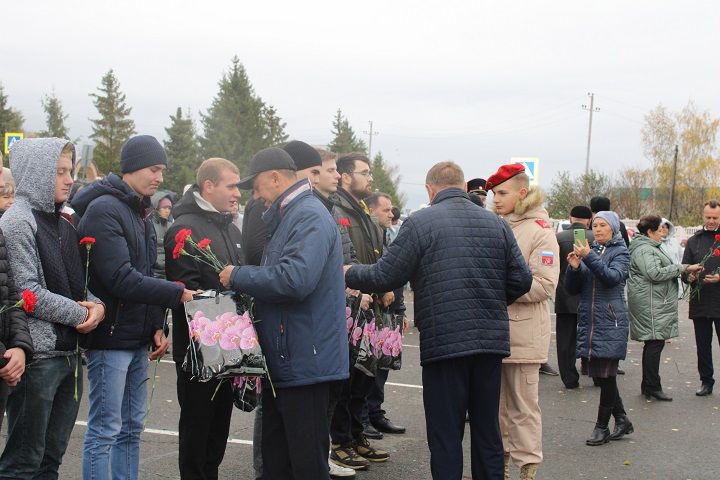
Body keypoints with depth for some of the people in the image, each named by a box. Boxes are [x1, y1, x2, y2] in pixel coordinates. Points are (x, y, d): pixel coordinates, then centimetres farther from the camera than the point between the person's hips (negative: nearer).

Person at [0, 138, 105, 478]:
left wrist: (97, 306, -2)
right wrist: (80, 314, -11)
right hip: (38, 355, -8)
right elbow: (27, 291, -17)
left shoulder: (64, 224, 14)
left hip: (69, 353, 8)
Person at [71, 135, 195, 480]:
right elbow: (120, 279, -21)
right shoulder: (104, 209, -14)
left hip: (138, 338, 9)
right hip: (110, 337, -9)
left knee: (131, 428, 14)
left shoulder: (141, 212, 14)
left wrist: (157, 325, 7)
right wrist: (177, 294, -17)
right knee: (104, 432, -2)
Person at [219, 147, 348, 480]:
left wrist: (237, 276, -17)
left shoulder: (309, 217, -16)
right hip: (283, 362, 10)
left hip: (304, 362, -10)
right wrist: (241, 280, 11)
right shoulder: (288, 217, 17)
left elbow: (294, 280, -30)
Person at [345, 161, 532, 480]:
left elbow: (385, 276, -7)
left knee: (445, 435, 4)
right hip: (491, 341, 4)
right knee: (487, 430, 15)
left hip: (443, 342, -4)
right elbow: (521, 279, 5)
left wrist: (349, 274, 11)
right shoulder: (497, 224, 6)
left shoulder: (420, 222, -7)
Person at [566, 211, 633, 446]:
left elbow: (613, 277, -20)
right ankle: (622, 419, 24)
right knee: (601, 374, 9)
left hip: (610, 322, -5)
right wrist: (574, 268, -8)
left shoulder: (620, 252, 1)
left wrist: (590, 257, -26)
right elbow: (572, 289, 10)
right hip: (588, 321, 5)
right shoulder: (588, 250, 12)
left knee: (606, 374, -2)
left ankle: (602, 426, 7)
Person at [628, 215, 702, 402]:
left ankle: (648, 386, 19)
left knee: (652, 344, 13)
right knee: (655, 343, -9)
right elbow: (655, 273, -24)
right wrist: (681, 268, -18)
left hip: (657, 302, 11)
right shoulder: (644, 250, -14)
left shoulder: (651, 247, 21)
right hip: (651, 304, -11)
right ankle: (653, 387, -5)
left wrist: (686, 270, 13)